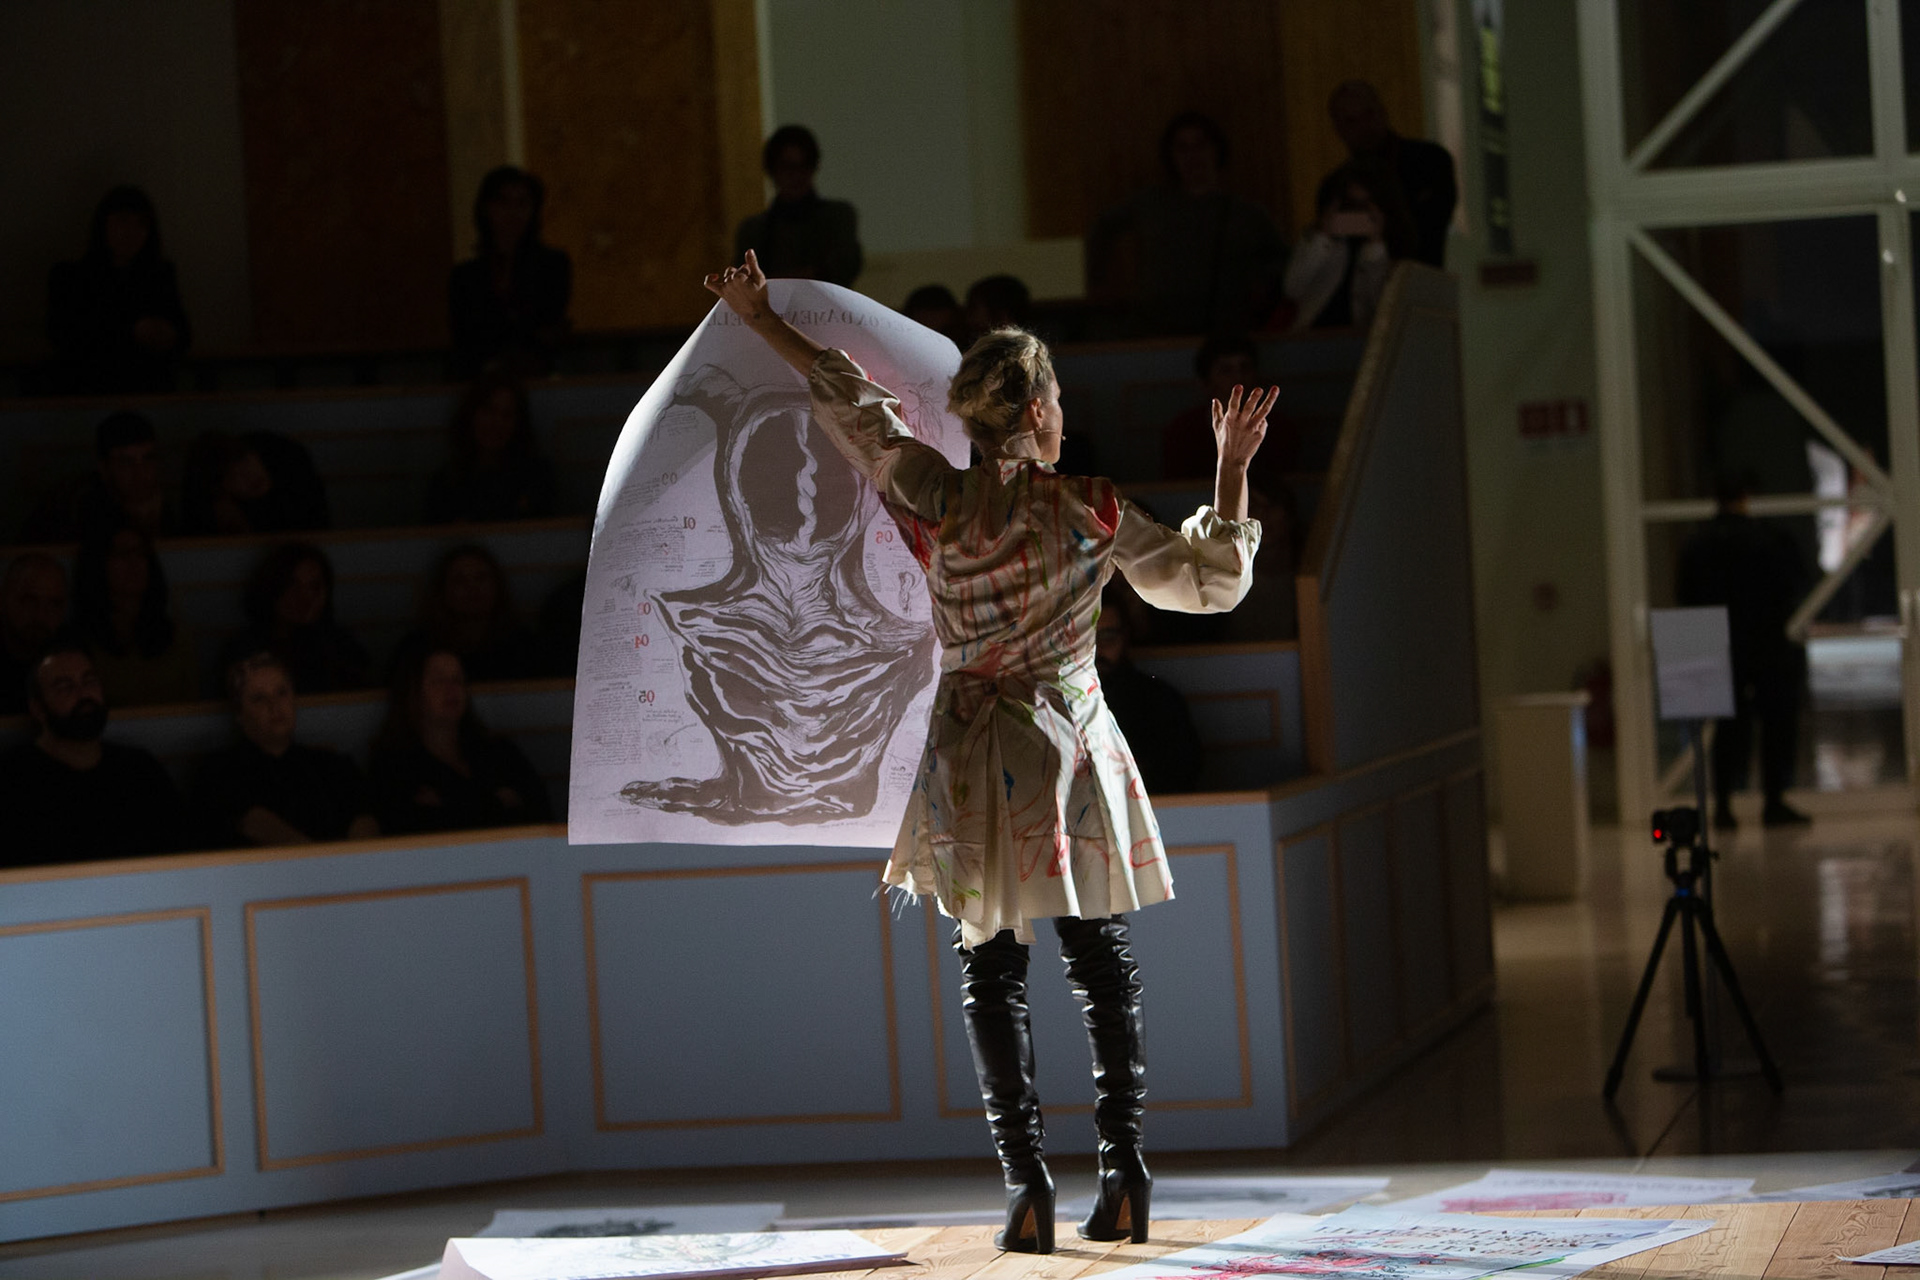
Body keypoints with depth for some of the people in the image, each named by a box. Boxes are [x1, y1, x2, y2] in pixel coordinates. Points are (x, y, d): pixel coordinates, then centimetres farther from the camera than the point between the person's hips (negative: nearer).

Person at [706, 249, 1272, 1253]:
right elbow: (1211, 580, 3)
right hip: (1078, 752, 0)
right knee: (1103, 963, 9)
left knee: (993, 973, 5)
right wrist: (1232, 469, 13)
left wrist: (762, 320, 16)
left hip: (979, 758, 0)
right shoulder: (1091, 510, -6)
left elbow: (849, 400, 5)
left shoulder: (938, 501, -6)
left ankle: (1026, 1179, -4)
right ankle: (1123, 1175, 5)